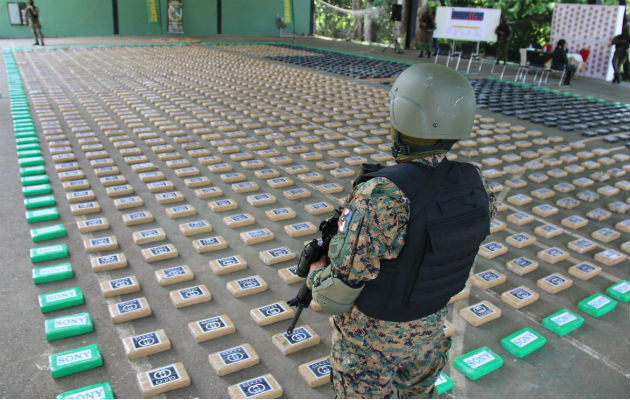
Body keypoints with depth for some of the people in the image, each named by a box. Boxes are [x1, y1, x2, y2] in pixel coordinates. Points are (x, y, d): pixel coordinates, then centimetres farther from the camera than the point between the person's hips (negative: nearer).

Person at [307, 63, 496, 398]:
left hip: (370, 332, -5)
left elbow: (336, 298, -30)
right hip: (428, 326, 5)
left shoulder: (379, 198, -38)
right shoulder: (472, 184, -17)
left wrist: (317, 271, -7)